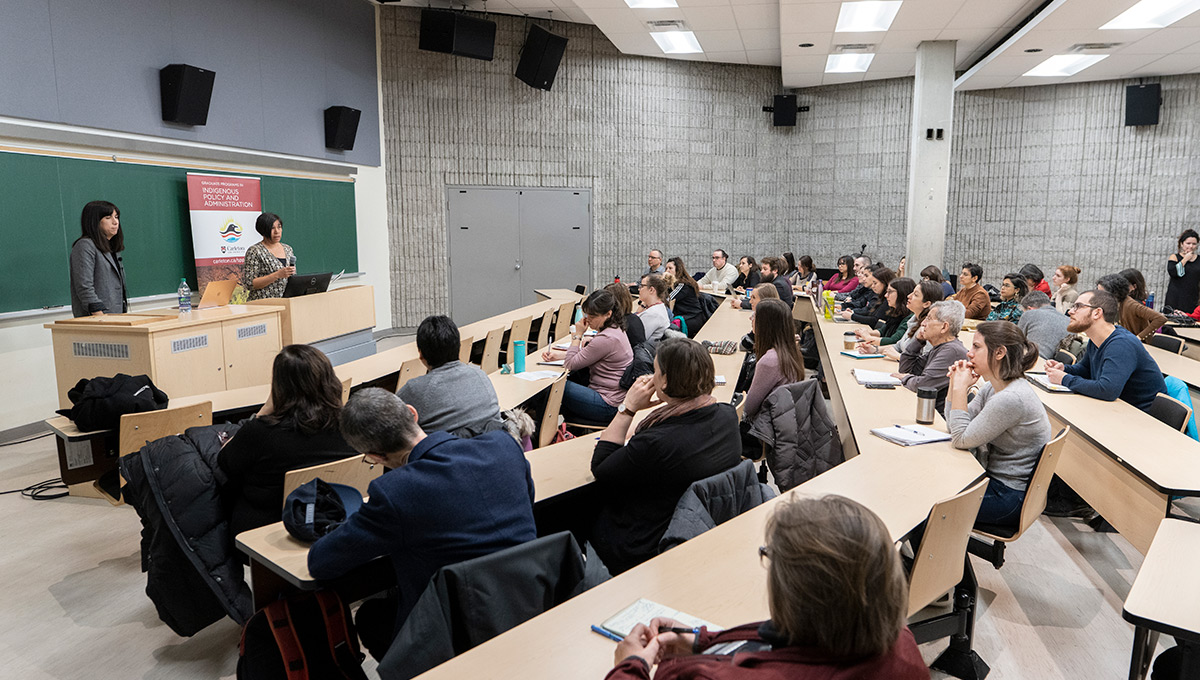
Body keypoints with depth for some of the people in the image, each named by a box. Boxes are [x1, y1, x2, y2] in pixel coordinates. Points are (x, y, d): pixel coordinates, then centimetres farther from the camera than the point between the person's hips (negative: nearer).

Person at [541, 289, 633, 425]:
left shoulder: (606, 339, -25)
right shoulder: (616, 329, 6)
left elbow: (571, 365, -17)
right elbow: (585, 354, 18)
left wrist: (578, 335, -7)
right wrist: (558, 355, 7)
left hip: (607, 406, -10)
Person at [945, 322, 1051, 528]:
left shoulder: (1011, 399, -27)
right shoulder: (992, 388, 3)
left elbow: (961, 439, -19)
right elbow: (954, 426, 10)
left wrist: (961, 388, -16)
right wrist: (955, 383, -2)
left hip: (1011, 498, -9)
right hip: (994, 478, 9)